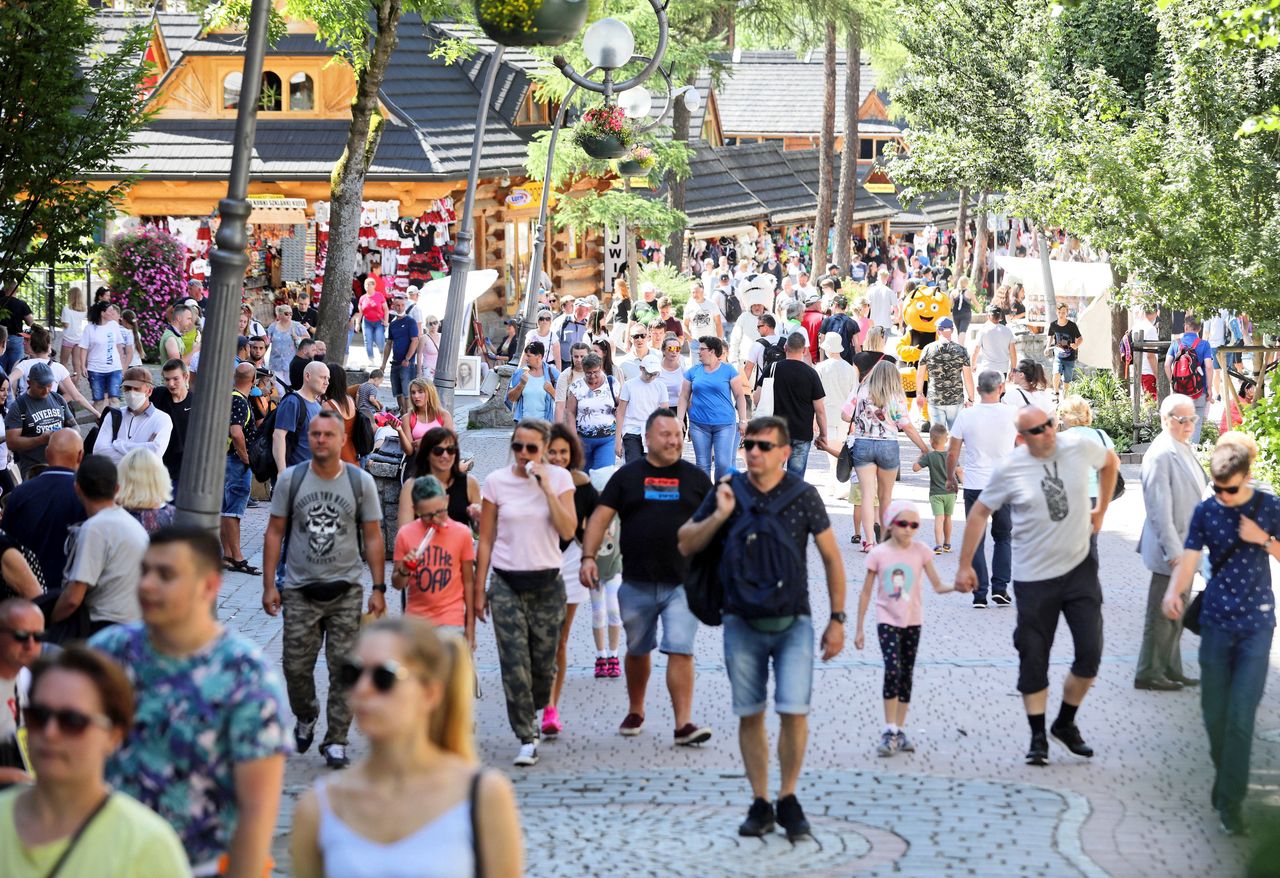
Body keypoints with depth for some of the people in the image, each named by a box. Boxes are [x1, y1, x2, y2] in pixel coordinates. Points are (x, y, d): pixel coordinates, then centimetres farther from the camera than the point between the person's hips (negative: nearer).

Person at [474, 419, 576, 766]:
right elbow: (485, 540, 4)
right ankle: (527, 740, -3)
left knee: (543, 663, 7)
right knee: (515, 665, -8)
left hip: (547, 582, 1)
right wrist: (478, 591, 4)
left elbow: (568, 530, -10)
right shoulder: (496, 481, 0)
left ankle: (530, 714, 36)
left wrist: (547, 487, -16)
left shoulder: (559, 478, 0)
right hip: (507, 584, -1)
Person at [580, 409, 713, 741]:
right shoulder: (627, 476, 4)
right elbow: (600, 518, 1)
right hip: (636, 584, 1)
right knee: (637, 651, 15)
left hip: (682, 583, -1)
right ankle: (635, 712, 33)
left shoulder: (695, 477, 6)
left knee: (680, 651, -11)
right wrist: (589, 557, -12)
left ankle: (684, 723, -12)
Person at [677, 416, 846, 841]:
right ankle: (760, 803, 17)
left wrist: (838, 619, 2)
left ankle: (788, 798, 6)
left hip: (792, 622, -2)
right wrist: (718, 516, -10)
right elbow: (685, 545, 7)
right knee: (749, 715, 6)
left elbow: (831, 558, 4)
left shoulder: (803, 496, -2)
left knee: (794, 712, -11)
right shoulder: (727, 492, 2)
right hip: (742, 624, 2)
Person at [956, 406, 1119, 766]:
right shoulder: (1010, 469, -11)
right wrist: (965, 565, 2)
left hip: (1079, 566, 2)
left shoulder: (1079, 448, -6)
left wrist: (1101, 510, 17)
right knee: (1033, 659, 3)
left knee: (1090, 652, -3)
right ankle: (1038, 738, 15)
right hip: (1034, 576, -2)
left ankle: (1066, 723, 18)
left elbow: (1111, 461, 17)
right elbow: (979, 513, 1)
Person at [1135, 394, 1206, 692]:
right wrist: (1173, 551, -23)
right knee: (1163, 614, -1)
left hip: (1184, 549, 10)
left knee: (1176, 614, 17)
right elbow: (1159, 507, -22)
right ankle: (1148, 674, 8)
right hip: (1169, 550, -10)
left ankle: (1171, 670, 27)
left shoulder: (1183, 450, 11)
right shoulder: (1161, 454, -19)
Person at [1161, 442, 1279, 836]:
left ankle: (1230, 801, -4)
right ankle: (1225, 774, 32)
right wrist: (1173, 592, -26)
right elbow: (1189, 558, -7)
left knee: (1240, 717, -8)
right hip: (1216, 622, 2)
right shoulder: (1206, 512, 0)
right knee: (1214, 712, 8)